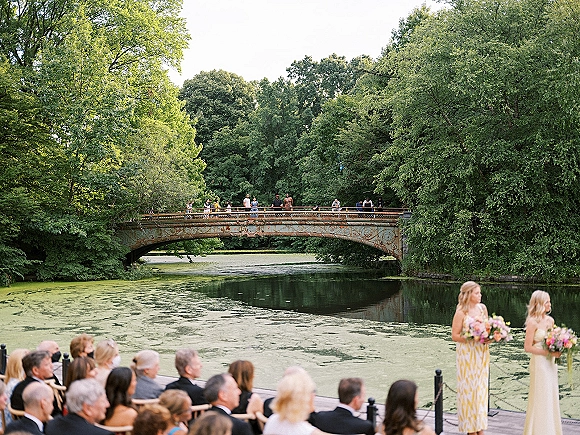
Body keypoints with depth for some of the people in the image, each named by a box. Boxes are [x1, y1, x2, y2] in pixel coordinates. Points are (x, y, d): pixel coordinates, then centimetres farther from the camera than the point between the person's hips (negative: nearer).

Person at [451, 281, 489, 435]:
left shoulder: (482, 308, 4)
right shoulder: (461, 312, -13)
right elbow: (455, 336, -11)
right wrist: (471, 338, -21)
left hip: (482, 353, 6)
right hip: (467, 354, -5)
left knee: (481, 387, 9)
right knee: (468, 388, 2)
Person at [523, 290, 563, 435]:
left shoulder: (550, 320, 7)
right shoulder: (533, 322, -14)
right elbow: (528, 347, -16)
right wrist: (549, 352, -18)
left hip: (550, 363, 7)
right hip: (539, 362, -7)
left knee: (551, 396, 12)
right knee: (540, 397, -1)